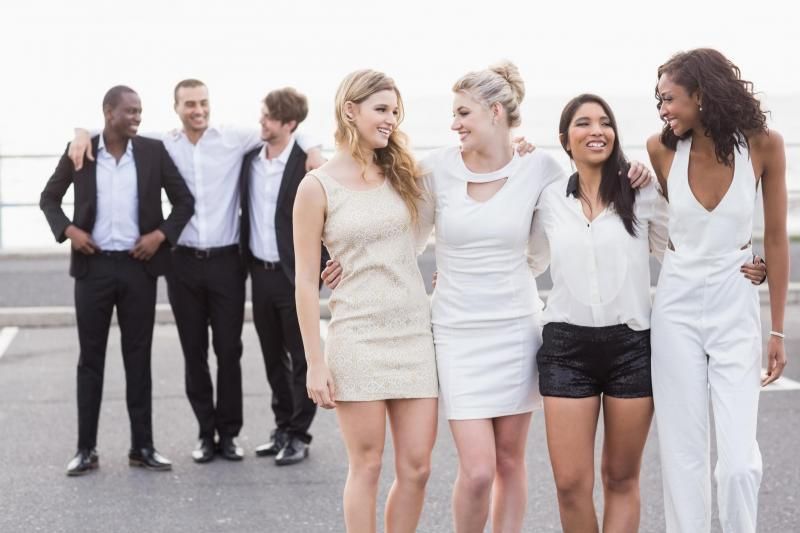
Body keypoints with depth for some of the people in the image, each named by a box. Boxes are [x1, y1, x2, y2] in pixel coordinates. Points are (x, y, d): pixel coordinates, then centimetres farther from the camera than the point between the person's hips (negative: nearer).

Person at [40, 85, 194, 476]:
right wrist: (67, 230, -7)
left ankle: (142, 447, 13)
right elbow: (49, 197, 10)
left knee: (138, 358, 6)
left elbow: (184, 200, 7)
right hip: (94, 266, 0)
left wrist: (162, 234, -7)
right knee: (90, 359, 5)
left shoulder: (153, 151, 1)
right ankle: (86, 449, 11)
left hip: (138, 266, 1)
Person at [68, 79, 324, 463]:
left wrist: (311, 149, -12)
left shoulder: (234, 139, -1)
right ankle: (206, 433, 18)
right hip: (184, 262, 1)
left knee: (229, 350, 4)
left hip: (226, 260, -1)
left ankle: (228, 433, 15)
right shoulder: (163, 144, 4)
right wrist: (83, 132, -7)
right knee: (194, 352, 7)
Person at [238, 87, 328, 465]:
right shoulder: (249, 159, 6)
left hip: (295, 275, -6)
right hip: (260, 273, 6)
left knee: (301, 359, 4)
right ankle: (283, 428, 26)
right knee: (273, 357, 15)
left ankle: (299, 435, 11)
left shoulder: (307, 163, -12)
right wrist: (246, 261, 11)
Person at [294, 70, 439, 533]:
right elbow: (306, 281, -3)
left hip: (415, 332, 4)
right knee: (367, 465, 2)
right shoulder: (318, 187, -3)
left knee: (417, 466, 4)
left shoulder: (401, 173, 8)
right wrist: (316, 362, -7)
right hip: (358, 335, -4)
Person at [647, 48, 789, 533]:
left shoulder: (763, 146, -9)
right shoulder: (663, 150, -4)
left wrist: (778, 330, 0)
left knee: (739, 459, -8)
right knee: (683, 454, 4)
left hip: (736, 309, -2)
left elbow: (776, 240, -2)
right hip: (677, 307, 2)